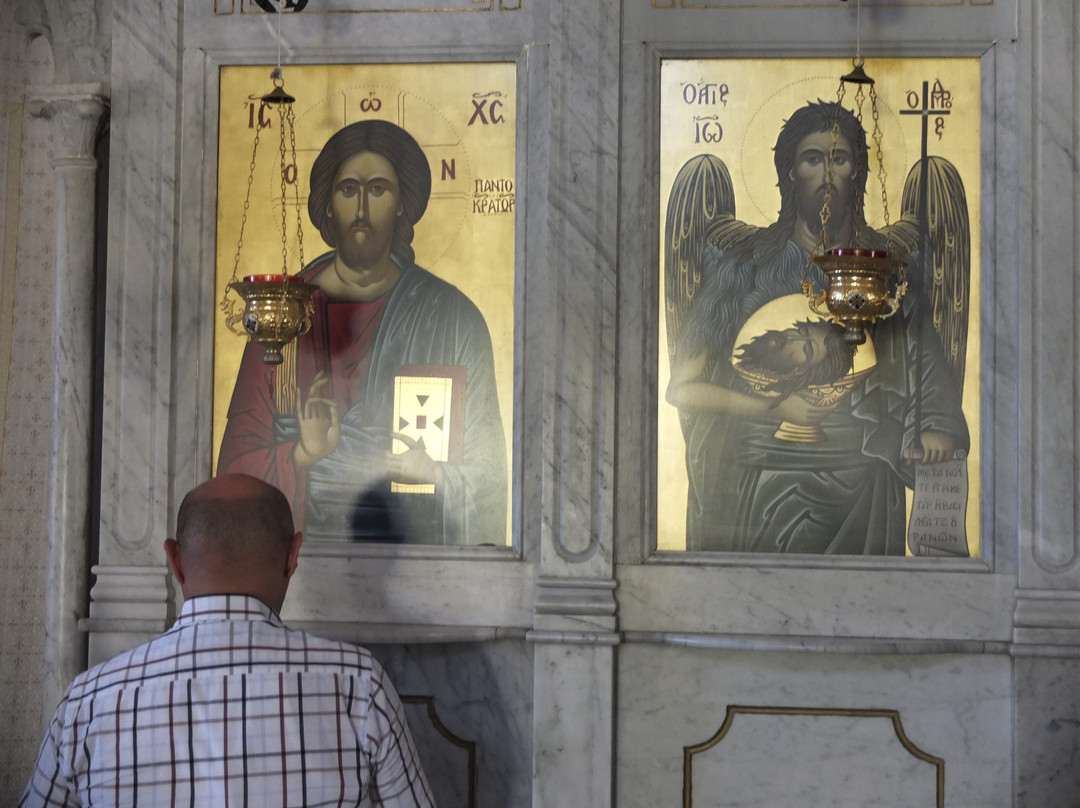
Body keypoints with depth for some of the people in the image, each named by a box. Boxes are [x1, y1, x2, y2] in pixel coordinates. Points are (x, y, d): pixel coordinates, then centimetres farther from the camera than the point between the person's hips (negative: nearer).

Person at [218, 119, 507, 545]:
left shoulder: (453, 317, 5)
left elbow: (487, 470, 6)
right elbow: (237, 461, 6)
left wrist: (436, 474, -12)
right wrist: (303, 454, -11)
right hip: (298, 542, 1)